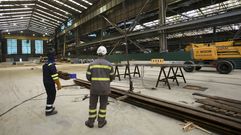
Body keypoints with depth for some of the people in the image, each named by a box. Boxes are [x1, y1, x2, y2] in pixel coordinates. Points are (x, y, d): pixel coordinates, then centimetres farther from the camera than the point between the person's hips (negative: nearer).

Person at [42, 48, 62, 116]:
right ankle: (48, 110, 10)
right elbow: (55, 77, -23)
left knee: (49, 95, 21)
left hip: (45, 82, 9)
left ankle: (50, 107, 35)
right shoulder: (52, 65, -22)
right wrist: (58, 85, -15)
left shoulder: (45, 64, 9)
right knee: (52, 96, 2)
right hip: (50, 83, -9)